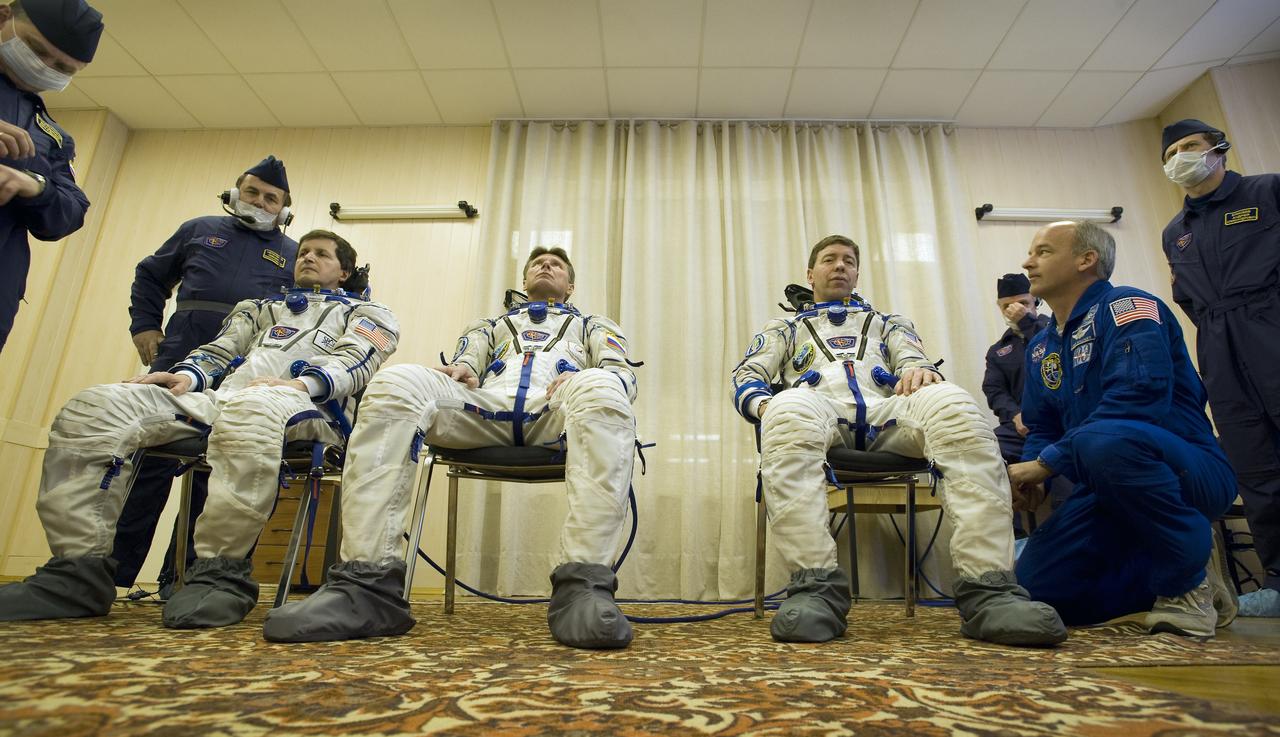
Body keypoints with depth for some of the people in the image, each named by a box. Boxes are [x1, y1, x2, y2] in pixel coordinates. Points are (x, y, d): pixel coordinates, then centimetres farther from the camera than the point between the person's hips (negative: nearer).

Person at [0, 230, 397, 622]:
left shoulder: (365, 313, 22)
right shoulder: (260, 308, 38)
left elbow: (353, 362, 2)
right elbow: (220, 349, 25)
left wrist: (300, 384, -18)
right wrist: (186, 376, 1)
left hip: (305, 411, -5)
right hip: (220, 399, 6)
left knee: (248, 409, -42)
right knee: (92, 407, -15)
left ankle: (222, 573, -35)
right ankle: (78, 572, -17)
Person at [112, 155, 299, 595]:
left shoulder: (292, 254, 17)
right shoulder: (200, 230, 19)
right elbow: (150, 276, 26)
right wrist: (145, 326, 12)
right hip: (179, 361, 1)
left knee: (215, 474, 1)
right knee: (151, 459, -4)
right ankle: (112, 569, 5)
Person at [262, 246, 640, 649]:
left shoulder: (594, 325, 35)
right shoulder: (491, 324, 41)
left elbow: (622, 372, 16)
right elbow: (466, 362, 22)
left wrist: (582, 381, -9)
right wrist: (461, 372, -5)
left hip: (556, 413, -2)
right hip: (486, 407, 2)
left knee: (600, 388, -38)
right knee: (396, 383, -27)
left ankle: (583, 585, -47)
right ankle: (369, 581, -34)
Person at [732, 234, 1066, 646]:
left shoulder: (889, 324, 38)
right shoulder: (785, 328, 35)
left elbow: (914, 362, 17)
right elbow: (747, 375, 18)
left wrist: (921, 371, -11)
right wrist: (764, 404, -9)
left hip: (887, 410, 2)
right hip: (821, 409, -1)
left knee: (952, 403, -34)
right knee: (789, 409, -40)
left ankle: (988, 589, -40)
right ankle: (816, 588, -44)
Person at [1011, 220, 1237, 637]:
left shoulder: (1126, 307, -10)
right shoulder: (1041, 347, 13)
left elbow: (1140, 400, -26)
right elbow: (1041, 429, 14)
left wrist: (1047, 462, -25)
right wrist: (1031, 476, -8)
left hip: (1191, 475, -6)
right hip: (1110, 494, 7)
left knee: (1108, 439, -40)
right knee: (1036, 586, -9)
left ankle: (1189, 578, -14)